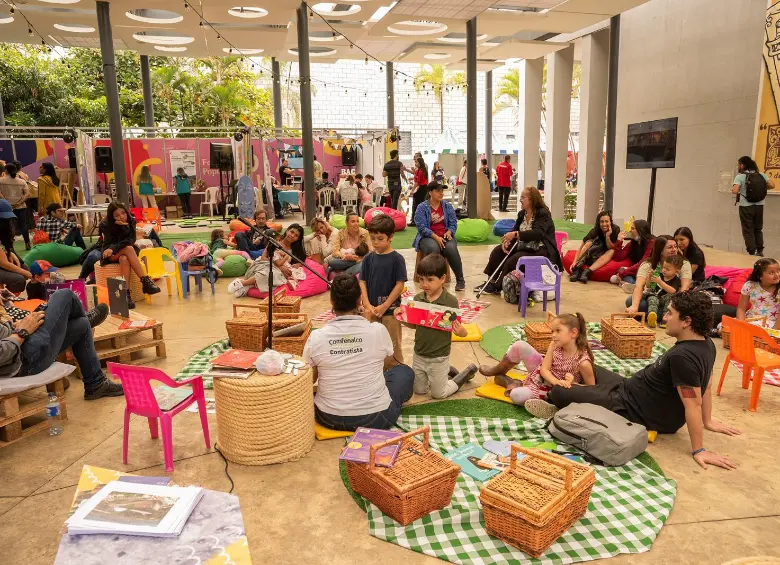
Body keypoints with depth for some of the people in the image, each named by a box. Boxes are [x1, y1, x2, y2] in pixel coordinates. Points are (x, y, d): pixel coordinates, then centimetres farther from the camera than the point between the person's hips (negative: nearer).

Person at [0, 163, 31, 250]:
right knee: (23, 225, 9)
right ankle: (27, 244, 10)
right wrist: (19, 203, -9)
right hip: (21, 207, 2)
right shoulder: (22, 181, 6)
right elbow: (27, 193, -2)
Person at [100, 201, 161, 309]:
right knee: (128, 249, -34)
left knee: (124, 259, -35)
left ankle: (126, 293, -44)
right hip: (110, 256, -2)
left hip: (124, 254, 2)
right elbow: (108, 245, -19)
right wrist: (124, 227, -27)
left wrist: (114, 248, -29)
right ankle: (145, 281, -41)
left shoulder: (131, 221, -6)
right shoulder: (105, 225, -11)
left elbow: (131, 240, -15)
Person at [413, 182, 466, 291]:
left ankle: (460, 280, -19)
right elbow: (422, 227, -11)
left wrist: (448, 232, -14)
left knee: (451, 249, -31)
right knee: (433, 248, -38)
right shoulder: (422, 207, -3)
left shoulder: (448, 206, 9)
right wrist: (436, 237, -22)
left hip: (445, 236, 3)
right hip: (428, 237, -2)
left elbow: (453, 223, 8)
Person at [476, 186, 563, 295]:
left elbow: (538, 233, -30)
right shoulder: (522, 213, 8)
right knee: (498, 251, -1)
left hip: (540, 250, -9)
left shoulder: (543, 213, -17)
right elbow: (514, 230, 7)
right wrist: (507, 240, -16)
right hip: (524, 246, 9)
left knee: (513, 260, -28)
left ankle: (497, 287, -12)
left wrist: (516, 234, -37)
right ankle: (492, 281, 2)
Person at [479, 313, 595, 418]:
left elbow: (591, 387, -15)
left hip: (548, 390, -5)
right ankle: (499, 372, 12)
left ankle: (503, 379, 6)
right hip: (539, 373, 5)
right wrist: (556, 381, -32)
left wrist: (572, 383, -30)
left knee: (517, 396, -33)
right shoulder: (554, 346, -14)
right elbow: (544, 369, -14)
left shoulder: (583, 362, -28)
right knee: (519, 345, -18)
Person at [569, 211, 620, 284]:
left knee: (612, 251, -32)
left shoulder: (616, 230, -17)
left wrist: (607, 236, -31)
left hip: (606, 256, 0)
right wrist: (575, 262, -34)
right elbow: (581, 247, -21)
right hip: (594, 255, 0)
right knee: (589, 242, -26)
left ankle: (587, 271, -44)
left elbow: (611, 248, -14)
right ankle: (577, 268, -40)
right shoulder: (595, 231, -17)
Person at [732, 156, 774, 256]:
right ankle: (760, 251, 23)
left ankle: (752, 253, 6)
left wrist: (732, 189, 0)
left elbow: (735, 191, -22)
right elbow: (772, 185, 0)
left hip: (746, 206, -5)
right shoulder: (761, 174, 6)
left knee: (748, 230, 5)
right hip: (759, 206, 5)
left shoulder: (740, 176, -9)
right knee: (758, 229, 19)